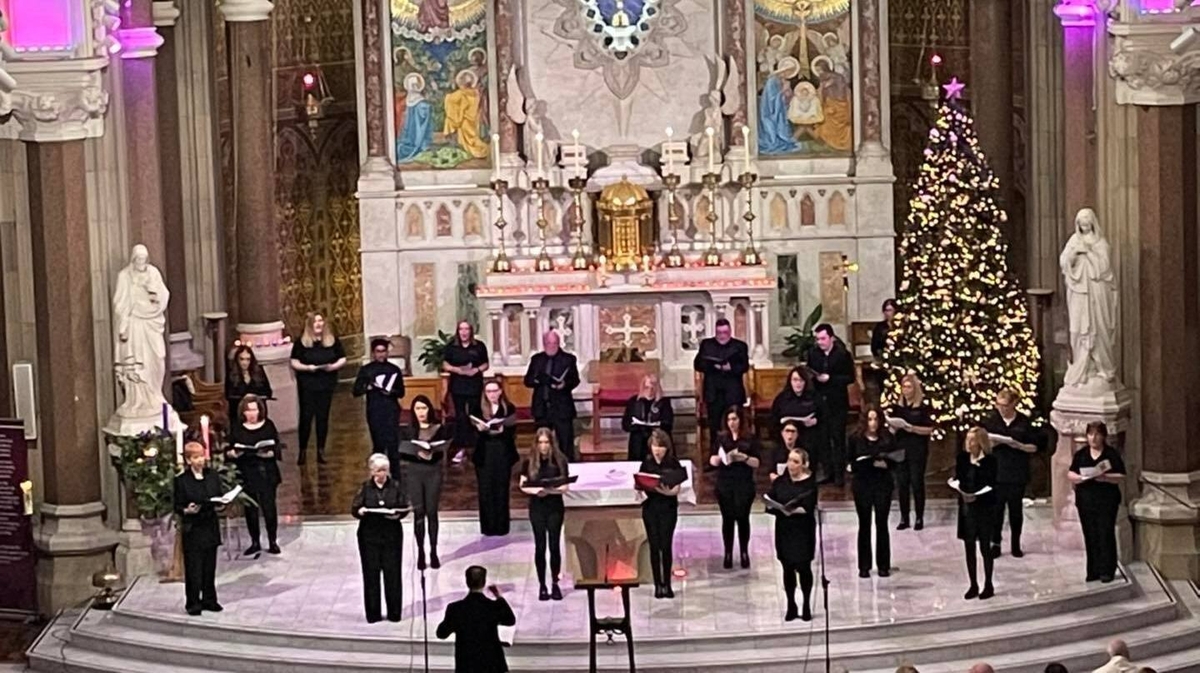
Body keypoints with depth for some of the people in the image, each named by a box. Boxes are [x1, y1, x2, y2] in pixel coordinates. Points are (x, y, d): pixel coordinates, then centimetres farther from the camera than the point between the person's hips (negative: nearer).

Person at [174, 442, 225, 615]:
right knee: (193, 568, 0)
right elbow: (177, 507, -5)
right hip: (192, 529, -4)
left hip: (210, 526, 4)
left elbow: (220, 497, 11)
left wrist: (220, 505, -10)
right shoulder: (181, 480, -8)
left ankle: (209, 600, 21)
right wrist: (186, 510, -25)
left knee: (209, 566, 11)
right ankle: (193, 603, 10)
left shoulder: (212, 475, 4)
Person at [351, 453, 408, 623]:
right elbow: (354, 508, 0)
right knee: (371, 573, 1)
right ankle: (373, 613, 9)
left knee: (392, 572, 0)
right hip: (369, 534, 0)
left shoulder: (396, 486, 3)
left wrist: (398, 514, -18)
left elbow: (405, 507, 2)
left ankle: (394, 612, 10)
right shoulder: (365, 487, 2)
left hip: (392, 534, 0)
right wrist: (360, 511, -22)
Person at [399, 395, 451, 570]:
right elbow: (400, 453, -2)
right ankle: (420, 552, 6)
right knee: (418, 513, 1)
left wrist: (433, 452, -21)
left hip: (433, 472, -1)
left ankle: (433, 552, 8)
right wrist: (417, 454, -17)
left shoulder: (440, 429, 0)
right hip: (414, 472, 1)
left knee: (432, 512, 0)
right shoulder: (408, 430, 3)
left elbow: (446, 449, -3)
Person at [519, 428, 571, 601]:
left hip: (555, 507, 0)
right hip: (537, 508, 0)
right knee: (540, 546, 3)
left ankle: (555, 584, 13)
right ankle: (542, 586, 11)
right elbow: (523, 486, 1)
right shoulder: (529, 462, -3)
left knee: (554, 545, 1)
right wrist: (535, 490, -18)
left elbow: (565, 486, -3)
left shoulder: (559, 460, -4)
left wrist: (553, 490, -20)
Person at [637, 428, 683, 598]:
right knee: (654, 546, 2)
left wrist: (667, 491, -26)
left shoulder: (673, 463, -3)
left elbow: (677, 488, -6)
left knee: (666, 545, -4)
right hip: (650, 507, 2)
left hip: (668, 507, -2)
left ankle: (667, 584, 5)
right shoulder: (646, 462, 4)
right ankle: (658, 584, 7)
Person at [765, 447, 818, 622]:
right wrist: (777, 508, -20)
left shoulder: (810, 483, -5)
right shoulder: (779, 482, 6)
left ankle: (806, 606, 11)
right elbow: (769, 504, 2)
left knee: (803, 567, -1)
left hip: (803, 531, -3)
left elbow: (808, 508, -15)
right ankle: (791, 606, 14)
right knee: (787, 568, 6)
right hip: (783, 530, 3)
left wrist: (792, 511, -30)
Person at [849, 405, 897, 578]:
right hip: (862, 485, 0)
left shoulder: (887, 438, -1)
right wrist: (869, 464, -19)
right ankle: (864, 566, 12)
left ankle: (883, 565, 14)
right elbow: (852, 464, -3)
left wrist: (885, 464, -19)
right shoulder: (856, 439, -3)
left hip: (883, 485, 0)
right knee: (864, 525, 5)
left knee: (882, 524, 5)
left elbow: (894, 462, 1)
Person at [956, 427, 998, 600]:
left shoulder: (990, 461, -9)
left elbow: (991, 487, -11)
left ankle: (988, 585, 15)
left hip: (984, 508, -4)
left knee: (985, 547, 4)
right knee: (969, 547, 6)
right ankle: (973, 585, 15)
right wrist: (962, 492, -17)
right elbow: (957, 480, 4)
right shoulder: (962, 458, 3)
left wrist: (976, 496, -25)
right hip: (966, 508, 4)